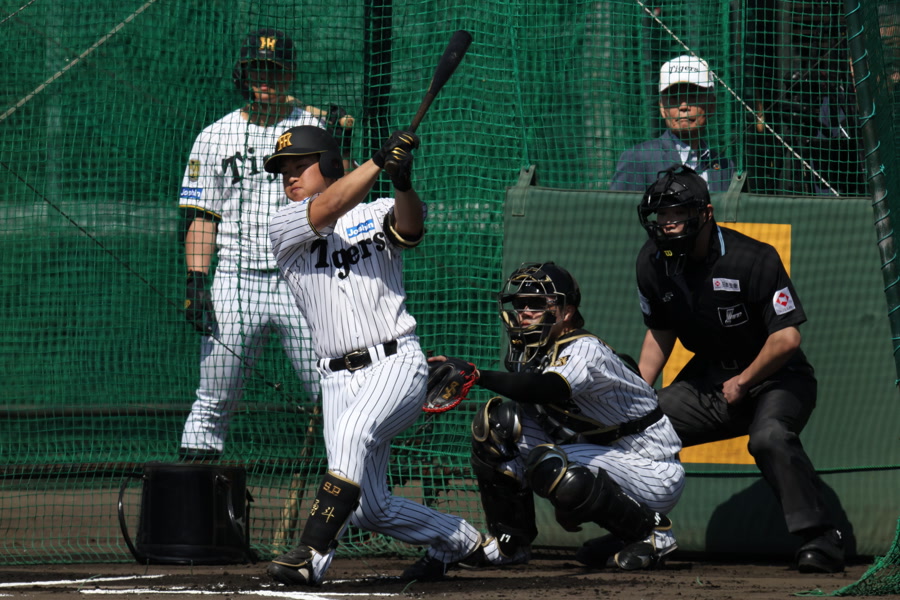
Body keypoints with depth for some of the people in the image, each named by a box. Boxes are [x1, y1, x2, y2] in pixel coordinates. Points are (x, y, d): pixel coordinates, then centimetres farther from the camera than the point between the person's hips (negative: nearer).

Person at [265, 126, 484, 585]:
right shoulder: (283, 230, 8)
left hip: (397, 363, -3)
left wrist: (403, 186, -34)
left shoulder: (376, 214, 9)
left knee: (351, 432, -33)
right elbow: (327, 209, -11)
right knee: (369, 508, 0)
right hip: (339, 378, 3)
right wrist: (379, 162, -21)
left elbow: (410, 228, -14)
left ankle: (312, 555, -37)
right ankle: (456, 540, 28)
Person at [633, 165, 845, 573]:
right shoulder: (653, 263, -3)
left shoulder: (754, 260, -23)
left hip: (774, 377, -7)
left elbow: (787, 337, -22)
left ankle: (819, 539, -30)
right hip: (707, 379, 7)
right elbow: (660, 332, 12)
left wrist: (742, 382, -14)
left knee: (769, 436, -35)